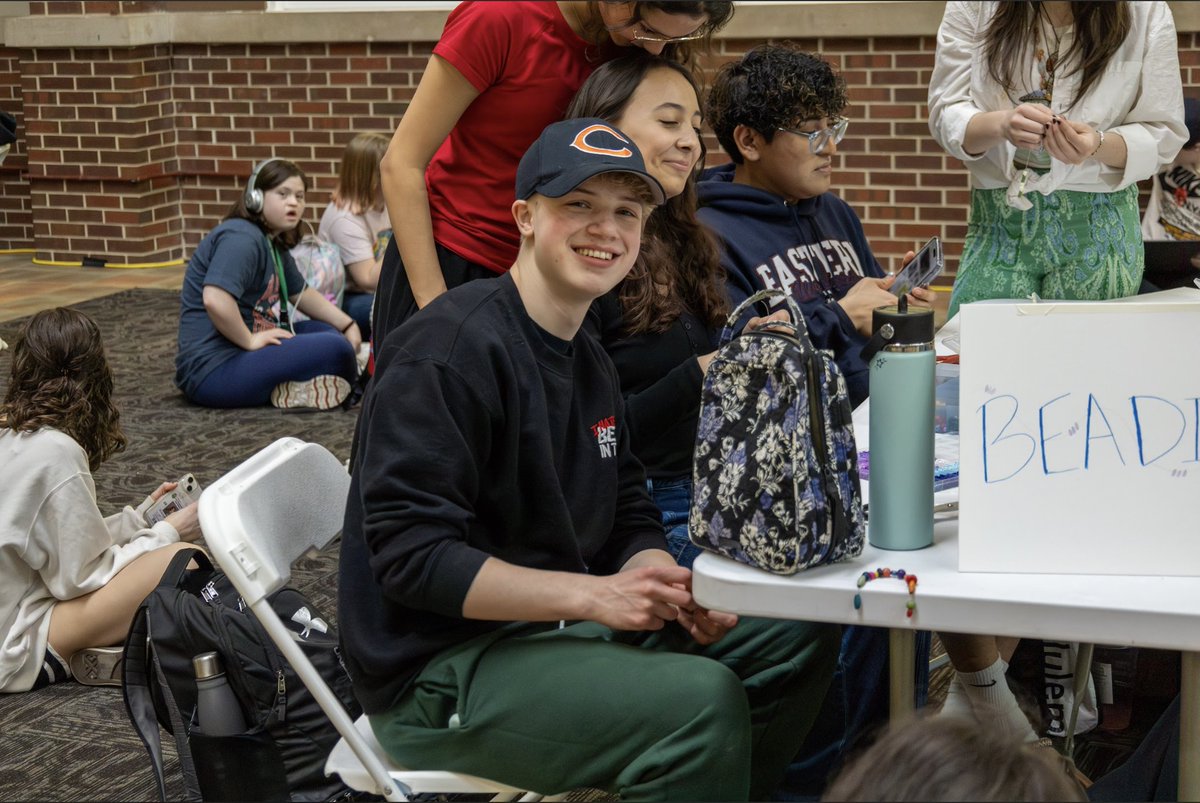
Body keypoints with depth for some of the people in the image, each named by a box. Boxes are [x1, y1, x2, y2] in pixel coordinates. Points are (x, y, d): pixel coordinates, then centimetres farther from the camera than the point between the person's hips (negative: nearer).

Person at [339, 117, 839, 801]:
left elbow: (630, 522, 14)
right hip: (438, 668, -9)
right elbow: (410, 553, -23)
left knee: (798, 635, 5)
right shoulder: (449, 348, -18)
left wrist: (676, 590, -9)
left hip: (557, 625, 9)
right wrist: (592, 595, -26)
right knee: (702, 698, -28)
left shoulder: (590, 361, 12)